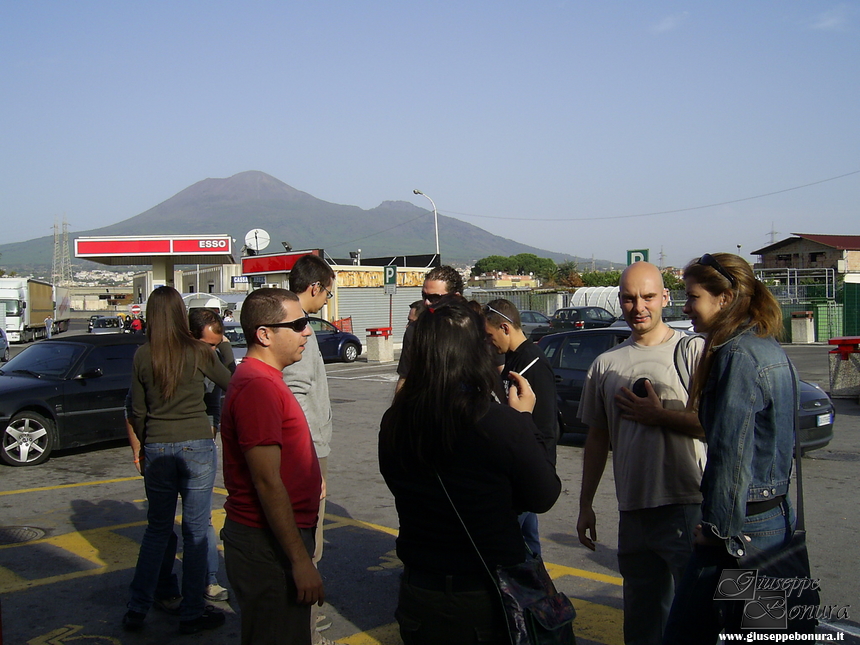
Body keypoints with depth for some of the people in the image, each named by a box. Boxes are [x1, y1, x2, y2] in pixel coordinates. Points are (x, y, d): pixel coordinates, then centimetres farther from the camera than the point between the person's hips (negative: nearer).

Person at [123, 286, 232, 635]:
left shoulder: (142, 356, -1)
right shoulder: (198, 352, -6)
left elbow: (138, 412, 5)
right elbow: (231, 382, 10)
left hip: (157, 449, 3)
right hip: (196, 446, -3)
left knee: (157, 528, 17)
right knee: (195, 531, 6)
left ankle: (137, 609, 19)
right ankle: (192, 613, 13)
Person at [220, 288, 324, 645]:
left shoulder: (263, 378, 13)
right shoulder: (258, 386, -21)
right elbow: (267, 482, -25)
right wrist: (300, 560, -23)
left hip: (269, 539, 10)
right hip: (268, 546, -10)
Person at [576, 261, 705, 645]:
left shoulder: (693, 351, -4)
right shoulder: (606, 364, 10)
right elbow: (597, 438, 16)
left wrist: (659, 415, -12)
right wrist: (585, 505, 16)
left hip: (686, 508, -5)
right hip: (633, 511, 5)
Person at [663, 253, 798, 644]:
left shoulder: (736, 355, -17)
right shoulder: (771, 350, 12)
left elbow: (731, 454, -20)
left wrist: (715, 527, -13)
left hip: (742, 524, -10)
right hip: (779, 518, 10)